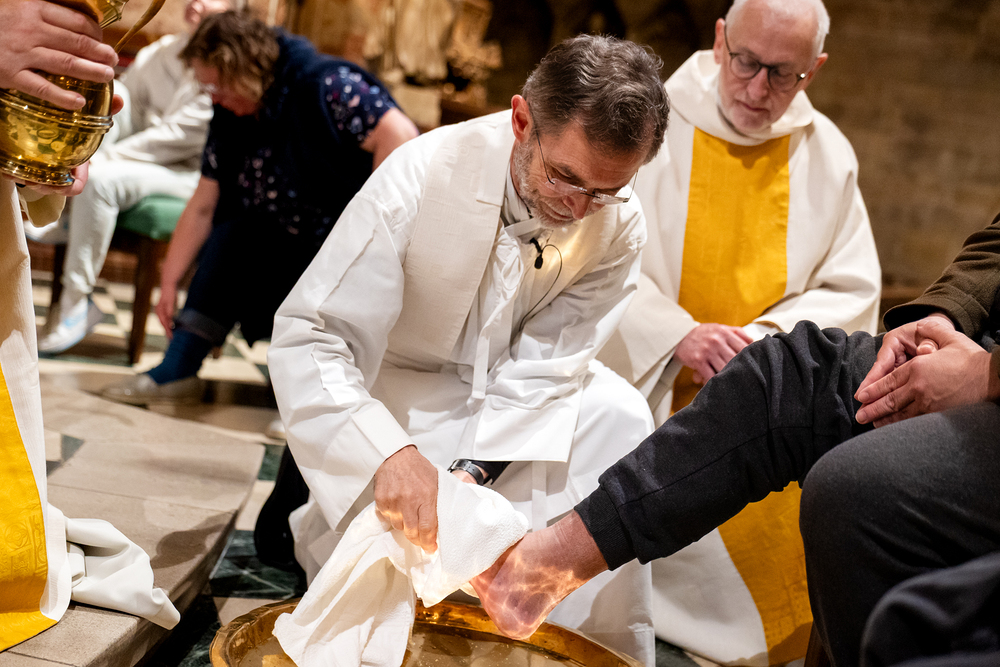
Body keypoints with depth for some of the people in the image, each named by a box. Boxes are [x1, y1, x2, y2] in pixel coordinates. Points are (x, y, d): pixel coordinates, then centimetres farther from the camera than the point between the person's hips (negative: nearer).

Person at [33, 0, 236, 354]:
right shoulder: (163, 50, 9)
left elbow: (179, 135, -21)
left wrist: (104, 157, -20)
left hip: (185, 173, -7)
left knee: (100, 179, -32)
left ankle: (76, 303, -18)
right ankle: (65, 216, -15)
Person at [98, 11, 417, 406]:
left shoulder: (324, 85, -21)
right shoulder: (231, 117, 2)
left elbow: (400, 136, -30)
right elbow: (203, 206, 5)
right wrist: (169, 282, 6)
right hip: (297, 240, 8)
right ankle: (177, 371, 2)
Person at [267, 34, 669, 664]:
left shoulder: (619, 228, -18)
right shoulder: (422, 174, -28)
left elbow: (539, 370, -17)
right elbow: (306, 336, -31)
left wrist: (469, 472, -34)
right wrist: (390, 453, -47)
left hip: (512, 401, 3)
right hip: (394, 383, -3)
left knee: (616, 412, -26)